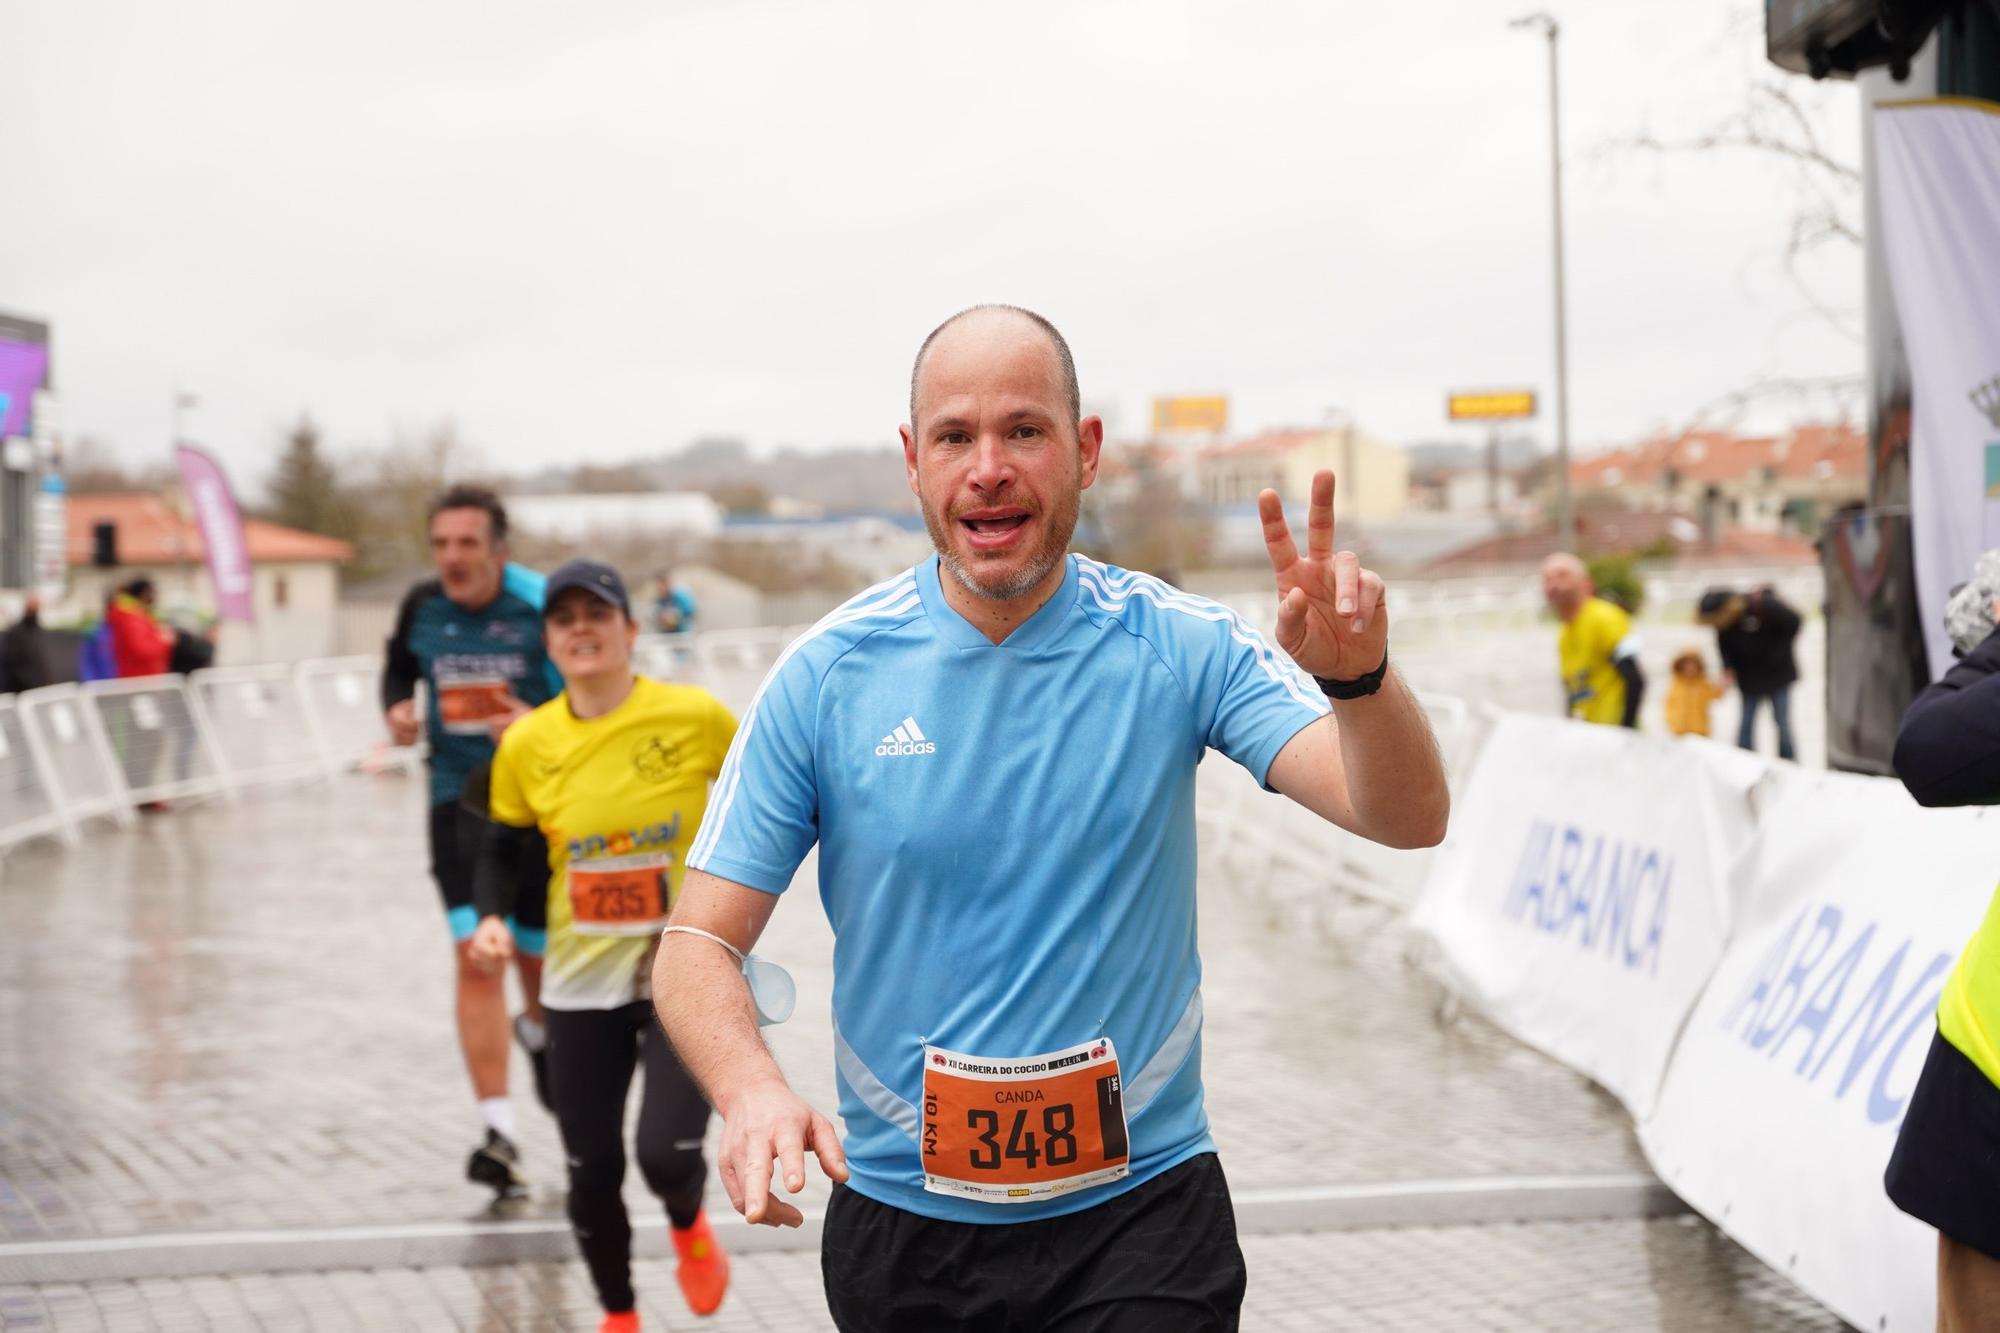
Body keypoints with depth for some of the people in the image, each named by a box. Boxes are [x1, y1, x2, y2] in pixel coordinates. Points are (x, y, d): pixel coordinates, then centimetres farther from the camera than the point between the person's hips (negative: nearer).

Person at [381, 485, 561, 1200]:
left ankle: (538, 1028, 52)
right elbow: (398, 666, 18)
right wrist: (396, 710, -3)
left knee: (536, 953, 13)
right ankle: (499, 1131, -12)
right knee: (476, 954, -13)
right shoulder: (422, 606, -2)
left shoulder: (541, 607, -14)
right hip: (459, 797, 1)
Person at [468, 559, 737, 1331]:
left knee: (667, 1154, -17)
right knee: (592, 1172, 7)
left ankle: (690, 1227, 22)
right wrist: (491, 917, -10)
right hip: (582, 985, 3)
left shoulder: (694, 716, -12)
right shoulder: (527, 746, -5)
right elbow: (503, 852, 8)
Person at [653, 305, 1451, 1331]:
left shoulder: (1177, 649, -8)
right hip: (898, 1230, 2)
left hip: (1138, 1221, -1)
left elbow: (1408, 820, -16)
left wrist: (1356, 675, -37)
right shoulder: (826, 675, -6)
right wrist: (752, 1091, -26)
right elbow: (700, 943, -5)